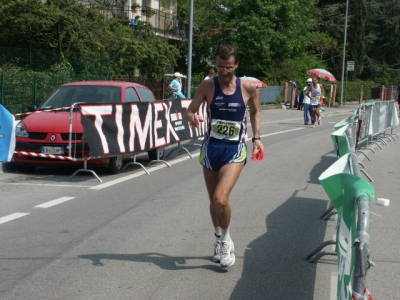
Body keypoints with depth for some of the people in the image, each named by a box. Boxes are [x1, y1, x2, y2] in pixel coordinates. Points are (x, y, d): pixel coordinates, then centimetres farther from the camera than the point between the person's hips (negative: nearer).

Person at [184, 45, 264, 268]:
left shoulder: (248, 88, -5)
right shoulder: (207, 86, -4)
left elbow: (255, 111, 12)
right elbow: (189, 111, -2)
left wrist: (256, 137, 2)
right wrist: (192, 118, -25)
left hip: (235, 151, -2)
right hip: (211, 148, 2)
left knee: (220, 199, -21)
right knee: (214, 201, 13)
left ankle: (226, 239, 5)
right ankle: (220, 241, 37)